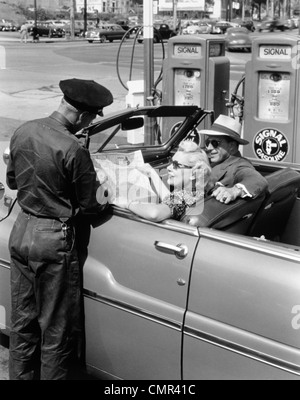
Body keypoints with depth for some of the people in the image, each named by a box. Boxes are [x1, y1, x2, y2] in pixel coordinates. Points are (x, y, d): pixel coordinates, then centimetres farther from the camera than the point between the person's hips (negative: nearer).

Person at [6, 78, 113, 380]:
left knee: (22, 321, 19)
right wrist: (104, 199, 8)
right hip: (53, 240, -7)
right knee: (57, 329, 9)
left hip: (21, 231, 8)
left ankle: (20, 376, 32)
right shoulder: (73, 150, -22)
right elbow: (89, 206, -12)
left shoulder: (23, 132, 0)